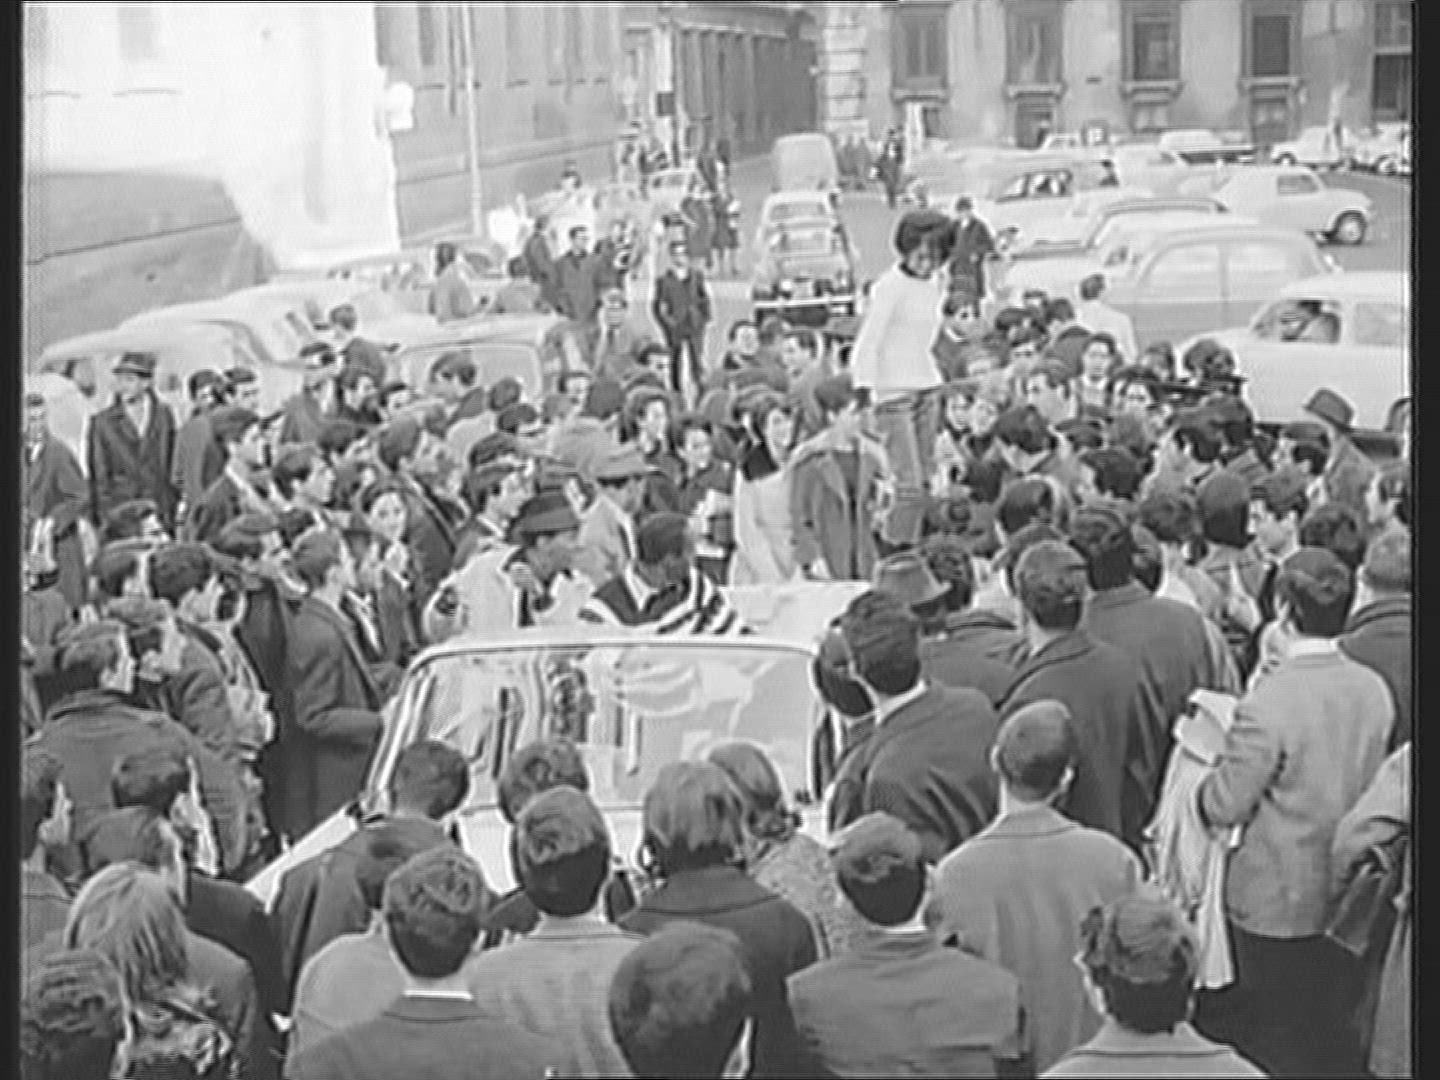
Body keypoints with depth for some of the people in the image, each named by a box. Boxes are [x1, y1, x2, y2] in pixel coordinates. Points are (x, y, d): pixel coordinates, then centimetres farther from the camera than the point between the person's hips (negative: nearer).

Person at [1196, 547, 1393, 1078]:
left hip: (1278, 901, -5)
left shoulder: (1267, 704, -25)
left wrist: (1218, 759, 1)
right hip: (1350, 896, 5)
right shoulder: (1375, 689, -6)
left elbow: (1225, 807, -17)